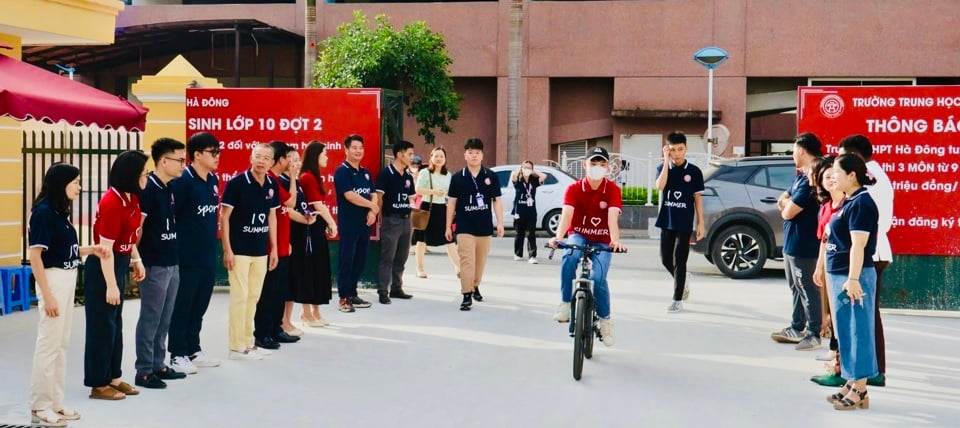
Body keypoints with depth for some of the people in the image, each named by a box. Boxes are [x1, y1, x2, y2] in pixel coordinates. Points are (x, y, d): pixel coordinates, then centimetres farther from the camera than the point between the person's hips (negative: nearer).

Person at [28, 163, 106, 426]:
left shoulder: (61, 211, 11)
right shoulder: (43, 212, -14)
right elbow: (35, 257, -17)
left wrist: (90, 250, 2)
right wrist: (47, 296, -20)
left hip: (68, 279, 9)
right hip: (53, 280, -9)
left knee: (62, 343, 13)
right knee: (49, 343, -3)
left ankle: (55, 402, 21)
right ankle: (39, 407, 6)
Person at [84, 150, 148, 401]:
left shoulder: (131, 198, 4)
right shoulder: (112, 203, -23)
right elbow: (105, 248, -23)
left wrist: (136, 260, 8)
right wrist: (111, 285, -22)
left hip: (120, 264, 9)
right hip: (103, 267, -9)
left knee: (115, 324, 16)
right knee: (102, 325, 0)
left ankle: (113, 377, 27)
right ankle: (98, 384, 11)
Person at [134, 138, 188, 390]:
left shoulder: (171, 188, 11)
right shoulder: (148, 188, -15)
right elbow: (136, 227, -16)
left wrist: (174, 256, 15)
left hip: (172, 263, 8)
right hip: (154, 265, -8)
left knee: (164, 319, 14)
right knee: (150, 319, -1)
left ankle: (158, 365, 24)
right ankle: (144, 371, 7)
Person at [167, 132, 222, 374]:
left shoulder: (213, 180, 9)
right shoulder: (182, 181, -14)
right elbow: (168, 216, -15)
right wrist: (175, 251, -14)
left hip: (208, 256, 8)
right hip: (187, 257, -7)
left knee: (200, 306, 15)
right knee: (182, 306, 2)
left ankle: (193, 350, 26)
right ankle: (177, 355, 12)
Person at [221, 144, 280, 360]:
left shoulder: (271, 185, 5)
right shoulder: (236, 183, -11)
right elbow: (224, 217, -10)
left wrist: (273, 248, 12)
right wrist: (227, 249, -14)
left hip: (261, 251, 6)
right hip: (239, 250, -6)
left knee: (254, 297, 12)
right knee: (240, 296, -3)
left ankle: (248, 342, 23)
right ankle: (237, 347, 5)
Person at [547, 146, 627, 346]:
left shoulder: (613, 190, -13)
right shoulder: (573, 189, -13)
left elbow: (612, 217, -27)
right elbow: (566, 215, -27)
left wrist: (615, 240, -46)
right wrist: (558, 237, -46)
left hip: (601, 241, 0)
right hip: (578, 236, 0)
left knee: (598, 278, -22)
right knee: (570, 257, -35)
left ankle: (605, 319, 5)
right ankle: (565, 303, -20)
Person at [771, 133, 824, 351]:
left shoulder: (810, 180, -21)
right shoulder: (800, 176, 11)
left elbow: (787, 212, -20)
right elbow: (782, 200, 16)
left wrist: (787, 205, 2)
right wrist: (787, 203, -7)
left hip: (803, 244, -10)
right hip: (792, 242, 10)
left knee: (808, 289, -3)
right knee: (796, 288, 18)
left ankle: (814, 335, 3)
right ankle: (797, 328, 29)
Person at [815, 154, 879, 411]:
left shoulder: (861, 204, -15)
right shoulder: (848, 202, 15)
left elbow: (858, 245, -21)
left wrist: (853, 279, -25)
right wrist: (824, 269, 24)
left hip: (853, 276, -10)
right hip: (838, 274, 10)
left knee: (858, 331, -4)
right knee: (845, 331, 14)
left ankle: (860, 391, 2)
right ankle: (851, 384, 23)